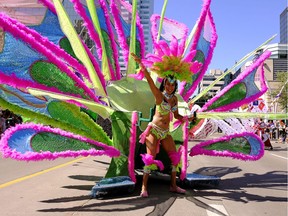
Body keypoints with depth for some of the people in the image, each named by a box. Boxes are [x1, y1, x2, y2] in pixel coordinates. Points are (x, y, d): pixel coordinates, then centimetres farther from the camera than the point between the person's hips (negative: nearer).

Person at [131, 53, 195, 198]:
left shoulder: (174, 98, 9)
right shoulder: (159, 95, -9)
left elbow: (176, 116, 19)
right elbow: (149, 80, -21)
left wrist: (189, 119, 6)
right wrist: (140, 63, -31)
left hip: (165, 132, 6)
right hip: (154, 130, -6)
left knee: (175, 158, 6)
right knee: (150, 158, -7)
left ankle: (173, 186, 18)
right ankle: (144, 187, 0)